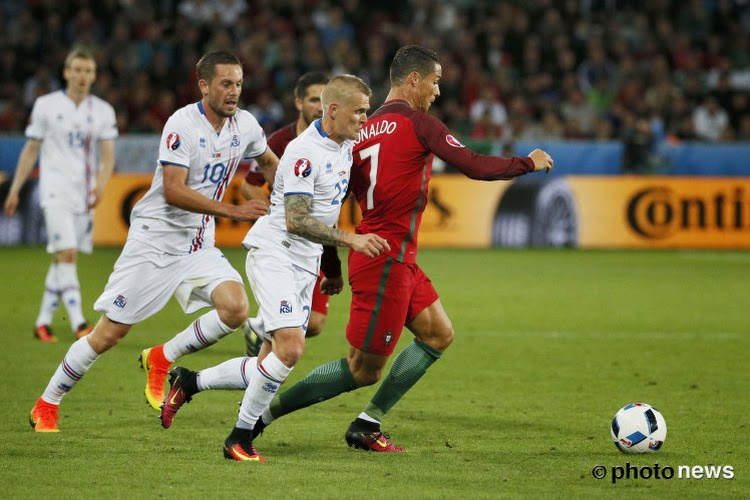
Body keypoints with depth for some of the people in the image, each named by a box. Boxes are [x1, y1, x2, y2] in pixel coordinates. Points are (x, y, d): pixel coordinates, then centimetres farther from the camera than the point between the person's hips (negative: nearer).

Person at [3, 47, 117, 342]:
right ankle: (78, 323, -21)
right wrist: (15, 190, 6)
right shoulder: (46, 106, 0)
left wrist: (101, 183, -17)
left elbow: (108, 155, 2)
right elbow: (30, 150, 6)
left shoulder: (103, 111, 7)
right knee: (67, 254, -16)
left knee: (61, 259, 7)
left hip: (84, 195, 4)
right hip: (55, 191, -4)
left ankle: (43, 322, 17)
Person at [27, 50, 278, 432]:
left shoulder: (245, 125, 2)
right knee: (110, 332, -3)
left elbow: (269, 161, 25)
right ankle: (46, 407, 13)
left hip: (199, 245, 6)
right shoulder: (182, 124, -18)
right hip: (155, 239, -6)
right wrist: (232, 211, -29)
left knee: (235, 308, -18)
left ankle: (161, 359, 4)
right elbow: (174, 191, -25)